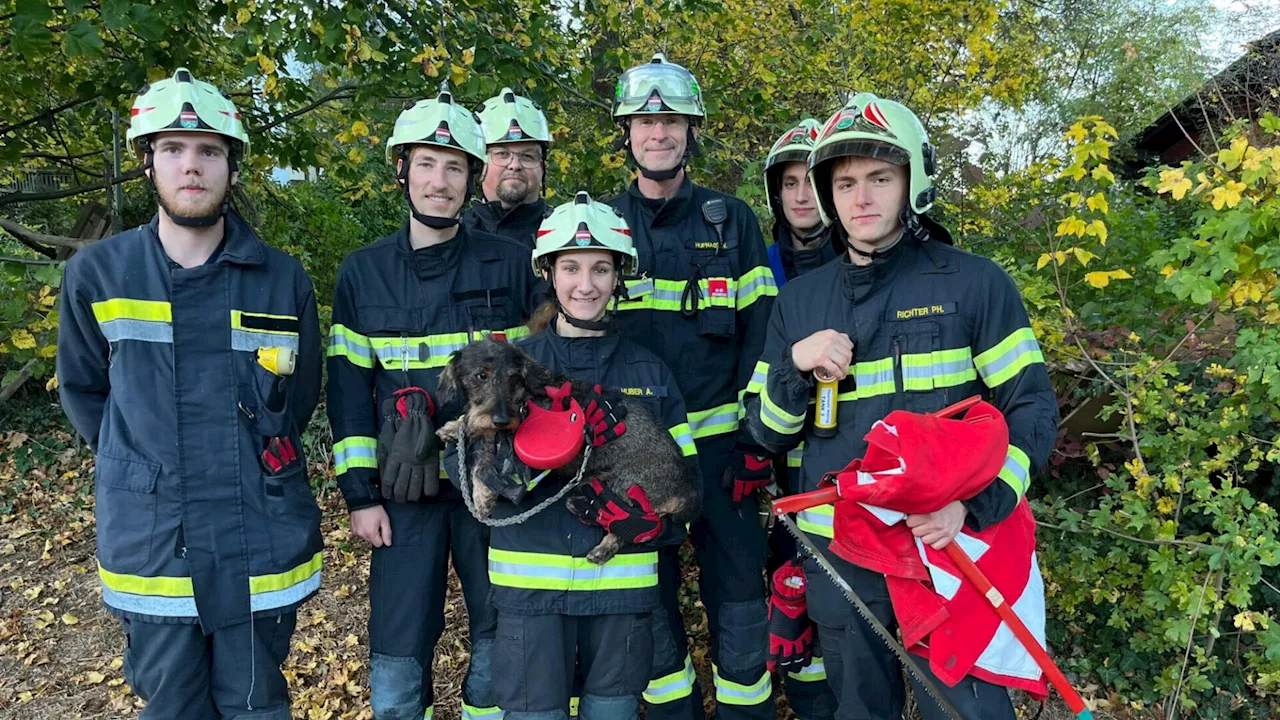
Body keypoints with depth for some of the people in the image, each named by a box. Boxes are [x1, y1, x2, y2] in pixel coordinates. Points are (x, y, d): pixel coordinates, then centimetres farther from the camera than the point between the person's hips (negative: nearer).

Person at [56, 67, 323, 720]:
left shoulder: (283, 281, -3)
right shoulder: (95, 274, -1)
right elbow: (83, 392, 11)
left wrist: (246, 464, 6)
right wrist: (142, 469, 7)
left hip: (260, 548, 0)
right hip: (149, 543, 1)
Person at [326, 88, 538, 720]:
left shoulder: (511, 265, 0)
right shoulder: (362, 272, 3)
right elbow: (349, 390, 4)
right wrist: (359, 493, -1)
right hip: (404, 494, 0)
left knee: (501, 639, 12)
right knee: (398, 656, 6)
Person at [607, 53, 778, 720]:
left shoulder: (732, 221, 4)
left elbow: (759, 334, 2)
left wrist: (756, 441, -5)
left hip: (718, 444, -1)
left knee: (739, 601, 6)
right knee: (651, 605, 11)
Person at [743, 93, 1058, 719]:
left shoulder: (974, 283, -3)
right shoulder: (799, 301, 6)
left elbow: (1031, 407, -3)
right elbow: (768, 434, 8)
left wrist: (972, 508, -17)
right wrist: (795, 366, -12)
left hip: (947, 549, -3)